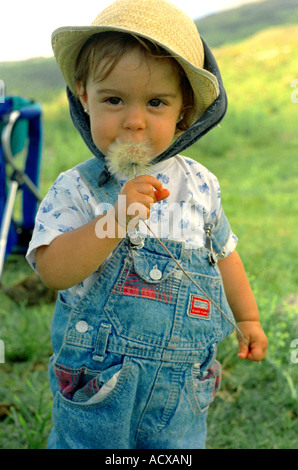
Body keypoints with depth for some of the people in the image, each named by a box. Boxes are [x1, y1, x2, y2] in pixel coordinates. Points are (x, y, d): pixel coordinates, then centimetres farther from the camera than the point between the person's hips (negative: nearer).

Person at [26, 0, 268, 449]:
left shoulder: (199, 185, -2)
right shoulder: (76, 189, -12)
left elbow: (223, 252, 13)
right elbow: (53, 271, -24)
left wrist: (247, 317, 21)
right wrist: (118, 217, -32)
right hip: (97, 377, -2)